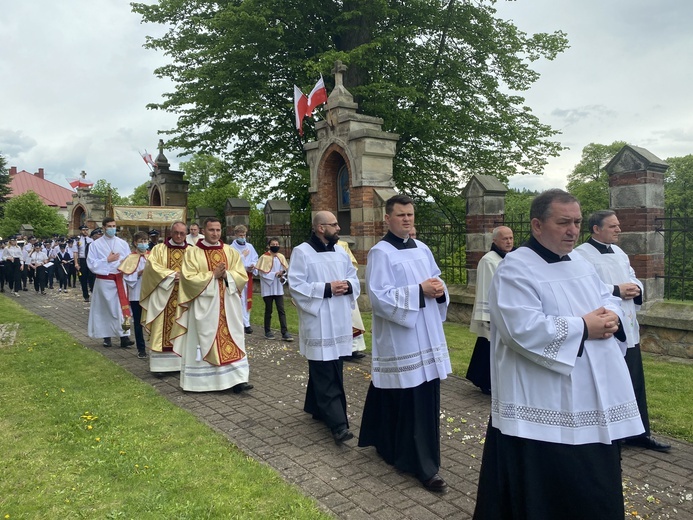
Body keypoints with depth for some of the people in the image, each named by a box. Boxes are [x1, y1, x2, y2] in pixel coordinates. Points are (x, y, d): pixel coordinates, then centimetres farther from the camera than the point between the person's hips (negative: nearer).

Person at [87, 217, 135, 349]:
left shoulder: (123, 243, 6)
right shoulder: (95, 244, 0)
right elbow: (91, 264, -6)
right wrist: (107, 260, -13)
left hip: (119, 280, 1)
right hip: (104, 281, -1)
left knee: (122, 308, -4)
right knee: (105, 309, 7)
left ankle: (124, 337, -5)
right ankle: (106, 336, 17)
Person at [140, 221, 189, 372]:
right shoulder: (159, 249, 5)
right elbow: (152, 265, -10)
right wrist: (172, 274, -17)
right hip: (163, 296, -2)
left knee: (182, 330, 4)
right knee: (161, 329, -2)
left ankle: (182, 362, 11)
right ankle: (160, 364, 3)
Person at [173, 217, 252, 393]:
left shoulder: (231, 252, 8)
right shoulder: (192, 252, -1)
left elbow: (242, 276, 4)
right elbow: (189, 278, -10)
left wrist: (226, 275, -14)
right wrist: (213, 275, -14)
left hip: (228, 304, 3)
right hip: (204, 305, -3)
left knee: (231, 340, 0)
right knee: (205, 341, 2)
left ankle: (237, 379, 0)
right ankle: (202, 381, 13)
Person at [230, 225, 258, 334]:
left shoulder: (250, 246, 10)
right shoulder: (232, 248, -5)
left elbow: (255, 259, 10)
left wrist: (252, 266, -9)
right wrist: (243, 255, -9)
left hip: (248, 275, 5)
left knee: (247, 300, 9)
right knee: (240, 300, -4)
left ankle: (245, 322, 18)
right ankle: (246, 324, 0)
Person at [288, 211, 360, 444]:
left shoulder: (340, 252, 11)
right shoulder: (302, 252, -7)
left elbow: (354, 279, 15)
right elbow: (296, 286, -14)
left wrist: (348, 286, -9)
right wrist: (326, 289, -20)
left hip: (339, 321, 7)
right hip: (318, 323, -6)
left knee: (325, 370, 16)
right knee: (326, 375, -6)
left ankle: (316, 407, 33)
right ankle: (338, 424, -5)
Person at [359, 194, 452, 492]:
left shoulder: (422, 249, 12)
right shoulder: (380, 253, -10)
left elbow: (436, 281, 18)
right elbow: (379, 297, -18)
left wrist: (439, 290, -5)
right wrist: (420, 291, -21)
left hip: (427, 337, 8)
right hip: (400, 340, -7)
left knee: (428, 398, 12)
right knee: (409, 402, -2)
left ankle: (387, 445, 32)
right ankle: (423, 466, 11)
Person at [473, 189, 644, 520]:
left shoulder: (581, 263, 12)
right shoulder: (514, 270, -15)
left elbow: (608, 300, 17)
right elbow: (524, 330, -25)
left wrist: (611, 317, -7)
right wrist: (584, 326, -18)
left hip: (593, 397, 9)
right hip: (542, 404, -8)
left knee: (593, 485, 20)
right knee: (542, 493, 5)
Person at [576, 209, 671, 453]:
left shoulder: (619, 252, 15)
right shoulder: (582, 254, -13)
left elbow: (634, 279, 19)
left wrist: (635, 288, -3)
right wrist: (617, 291, -20)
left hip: (628, 329, 8)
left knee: (634, 382, 14)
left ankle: (639, 433, 29)